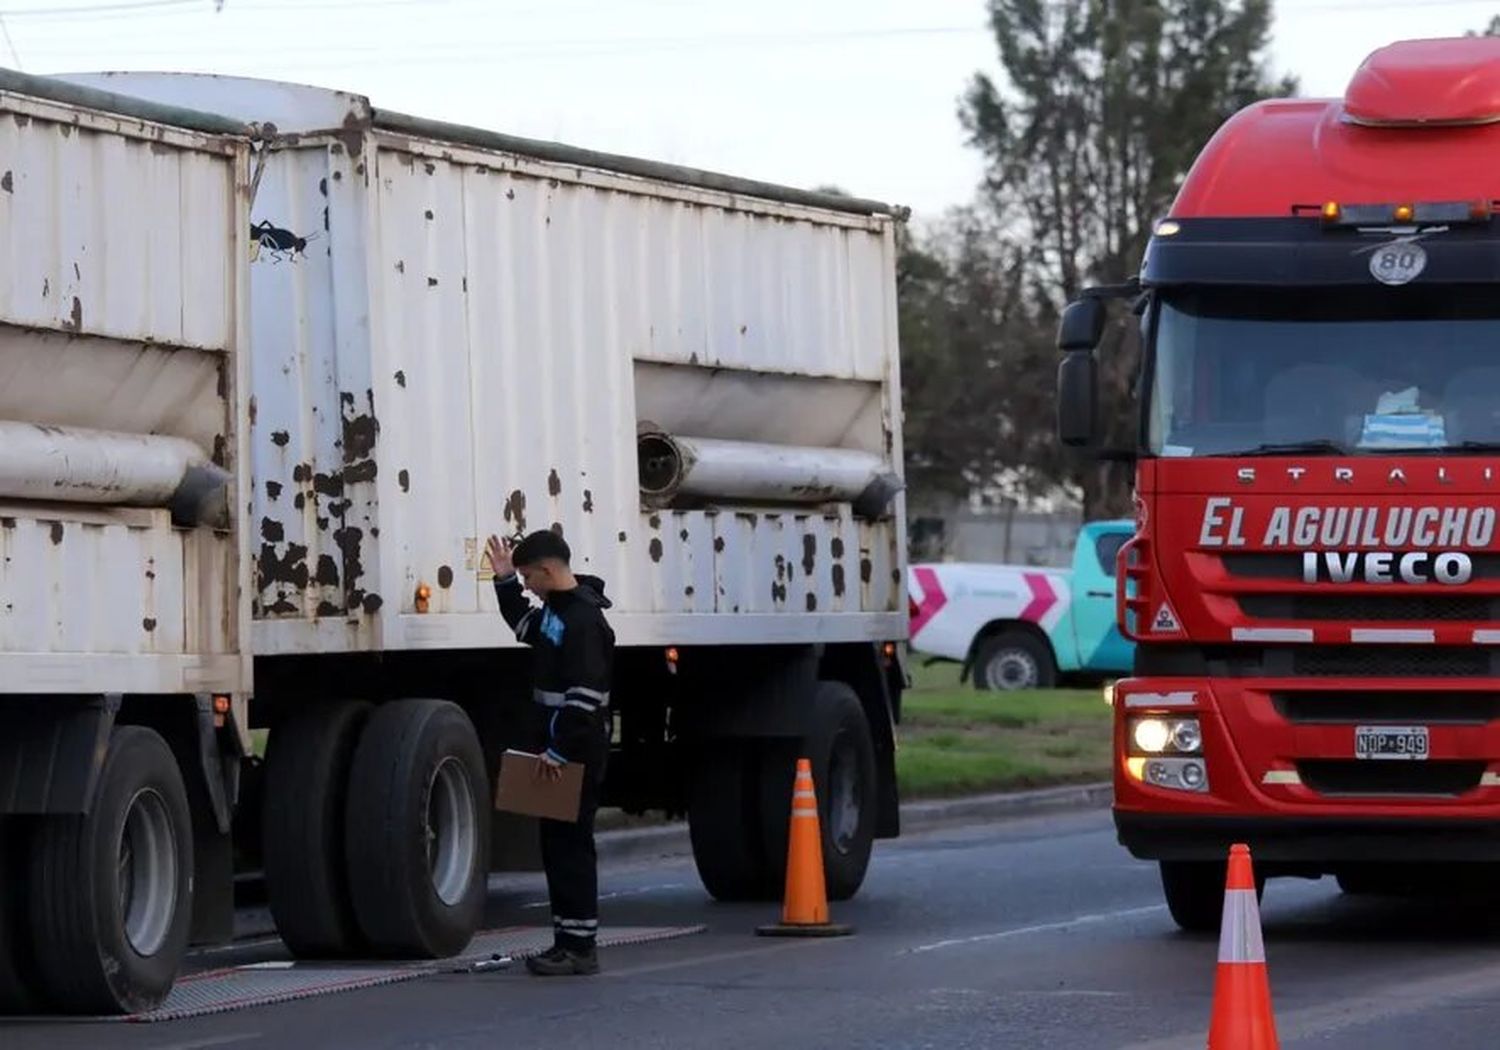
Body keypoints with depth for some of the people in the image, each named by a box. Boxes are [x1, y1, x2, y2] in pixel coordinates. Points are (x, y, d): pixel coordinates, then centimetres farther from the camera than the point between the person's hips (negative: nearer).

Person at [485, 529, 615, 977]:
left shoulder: (583, 620, -18)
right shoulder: (555, 609, 13)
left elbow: (585, 696, -24)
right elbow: (525, 626, 37)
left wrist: (558, 751, -24)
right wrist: (504, 580, 25)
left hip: (578, 750, -10)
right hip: (558, 744, 10)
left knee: (570, 843, -8)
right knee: (556, 843, 12)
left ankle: (579, 945, -7)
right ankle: (569, 941, 16)